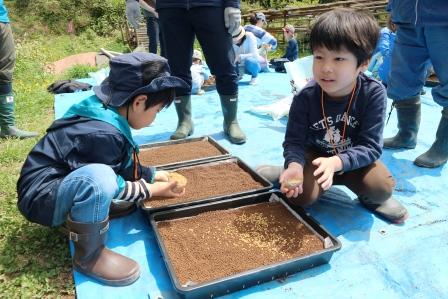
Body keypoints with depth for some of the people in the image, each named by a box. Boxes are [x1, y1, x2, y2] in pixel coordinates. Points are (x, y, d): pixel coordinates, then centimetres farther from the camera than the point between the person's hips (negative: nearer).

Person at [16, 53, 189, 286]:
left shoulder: (105, 113, -1)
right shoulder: (102, 133, -29)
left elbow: (124, 167, 13)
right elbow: (112, 184, -18)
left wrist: (154, 175, 9)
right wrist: (153, 190, -8)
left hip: (60, 180, 9)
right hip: (40, 197, -9)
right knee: (99, 178, -37)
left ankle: (77, 215, 8)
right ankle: (88, 256, -14)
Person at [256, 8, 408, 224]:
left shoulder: (373, 93, -23)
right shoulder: (305, 97, -21)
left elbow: (371, 147, -24)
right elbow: (294, 141, -18)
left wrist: (336, 163, -42)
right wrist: (295, 166, -41)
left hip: (353, 159, 1)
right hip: (315, 156, 0)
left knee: (381, 187, -26)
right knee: (300, 197, -24)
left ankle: (370, 198, 9)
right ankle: (283, 174, 9)